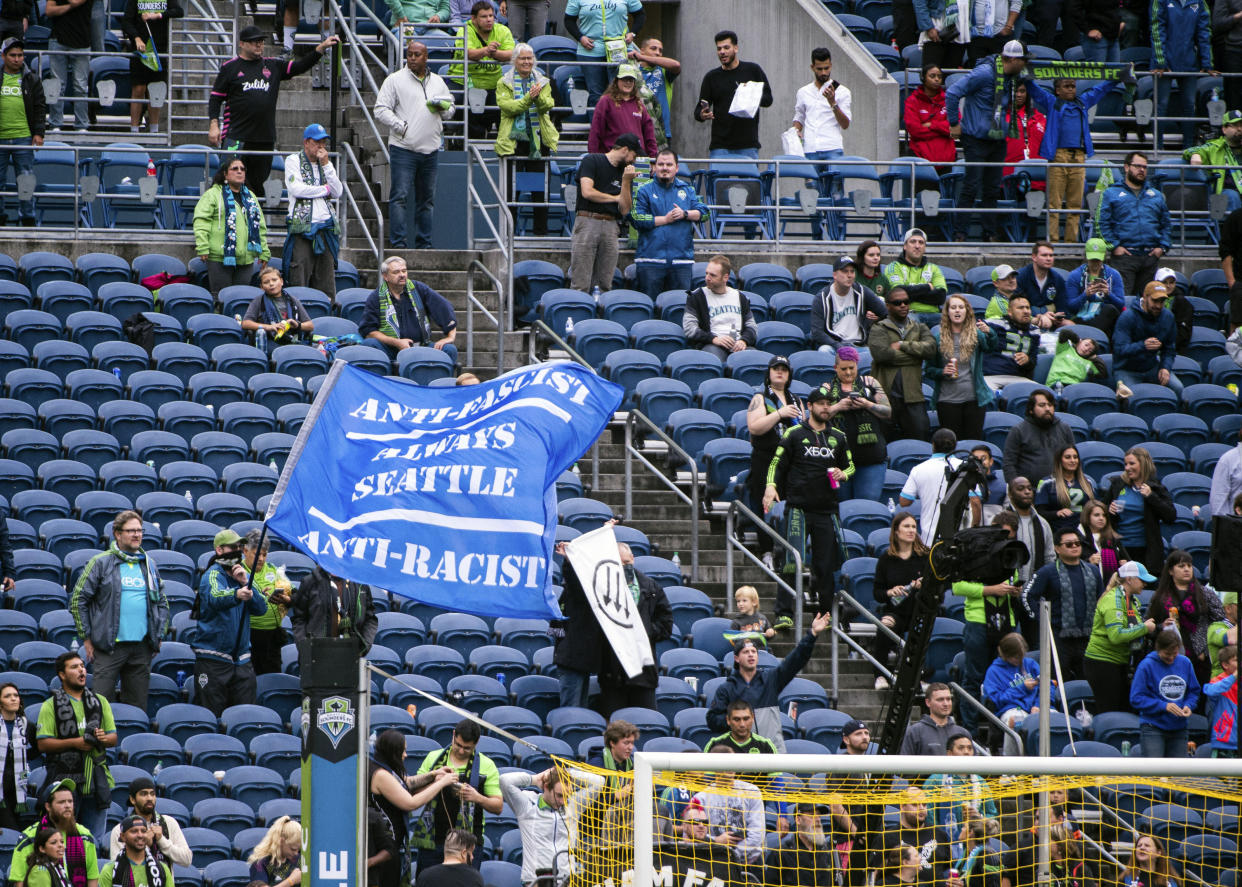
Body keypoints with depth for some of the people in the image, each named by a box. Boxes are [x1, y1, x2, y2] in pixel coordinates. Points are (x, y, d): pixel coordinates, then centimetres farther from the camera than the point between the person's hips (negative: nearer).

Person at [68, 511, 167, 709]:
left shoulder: (148, 565, 14)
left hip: (141, 646, 5)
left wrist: (159, 636, 13)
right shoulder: (101, 563, -1)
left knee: (138, 705, 6)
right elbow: (78, 600, -1)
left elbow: (162, 602, 24)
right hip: (110, 646, -4)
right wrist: (86, 638, -4)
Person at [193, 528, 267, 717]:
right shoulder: (213, 575, -6)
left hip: (241, 658, 6)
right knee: (210, 717, -5)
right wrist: (237, 595, -50)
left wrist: (246, 584, -12)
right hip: (213, 658, -6)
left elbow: (261, 608, 2)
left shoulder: (244, 575, 13)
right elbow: (215, 599, -29)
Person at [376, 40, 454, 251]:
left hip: (430, 149, 5)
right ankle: (398, 242, -9)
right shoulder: (395, 80, 1)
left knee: (427, 199, 9)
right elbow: (381, 110, -4)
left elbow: (449, 112, 22)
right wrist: (401, 126, -16)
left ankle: (424, 243, 15)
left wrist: (442, 107, -2)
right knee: (400, 196, -10)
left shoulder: (438, 82, 15)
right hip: (403, 148, -5)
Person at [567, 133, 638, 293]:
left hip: (610, 226, 5)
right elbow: (587, 192, -9)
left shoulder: (625, 172, 19)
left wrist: (626, 182, 0)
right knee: (581, 285, -10)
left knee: (605, 285, -1)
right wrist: (615, 198, 4)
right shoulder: (592, 161, 4)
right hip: (587, 223, -5)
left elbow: (625, 210, 11)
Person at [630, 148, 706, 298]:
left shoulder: (687, 190, 14)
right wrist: (665, 219, -7)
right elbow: (637, 219, -8)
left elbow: (703, 212, 9)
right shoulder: (645, 191, 4)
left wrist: (685, 214, -9)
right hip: (651, 257, -2)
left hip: (681, 258, 2)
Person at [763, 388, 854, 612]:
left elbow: (850, 466, 24)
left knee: (826, 565, 3)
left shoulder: (838, 438, 15)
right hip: (798, 508, -4)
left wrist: (843, 474, 1)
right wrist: (771, 486, -14)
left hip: (827, 510, 4)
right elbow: (777, 463, 3)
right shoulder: (794, 434, 4)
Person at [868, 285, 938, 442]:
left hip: (912, 395, 2)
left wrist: (902, 345, -6)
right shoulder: (879, 329, 7)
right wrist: (915, 353, -3)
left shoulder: (919, 328, 17)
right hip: (886, 392, -2)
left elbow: (930, 348, -2)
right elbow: (882, 353, -12)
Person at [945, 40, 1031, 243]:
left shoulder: (1010, 78, 9)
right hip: (976, 140, -7)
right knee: (972, 186, -8)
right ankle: (960, 234, -3)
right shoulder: (984, 74, -17)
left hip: (997, 140, 7)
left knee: (992, 189, 9)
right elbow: (952, 93, -18)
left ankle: (991, 234, 14)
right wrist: (954, 124, -13)